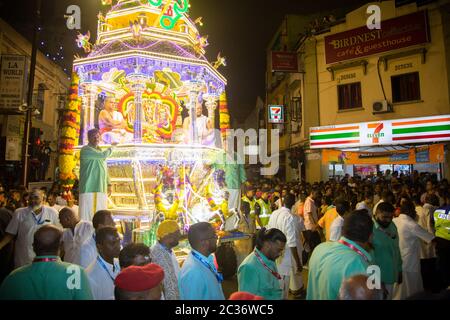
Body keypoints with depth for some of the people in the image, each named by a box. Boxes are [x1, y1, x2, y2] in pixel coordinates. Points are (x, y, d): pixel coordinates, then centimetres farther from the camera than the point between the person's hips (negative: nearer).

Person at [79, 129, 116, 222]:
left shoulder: (100, 151, 20)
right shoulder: (86, 150, -6)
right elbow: (103, 155, -20)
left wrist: (108, 184, 18)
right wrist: (111, 148, 1)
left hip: (101, 188, 8)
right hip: (89, 189, -7)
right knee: (88, 214, -8)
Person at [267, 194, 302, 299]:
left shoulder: (274, 213, -1)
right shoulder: (289, 217, -22)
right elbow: (292, 243, -23)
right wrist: (298, 262, -15)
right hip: (284, 256, -7)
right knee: (282, 288, 8)